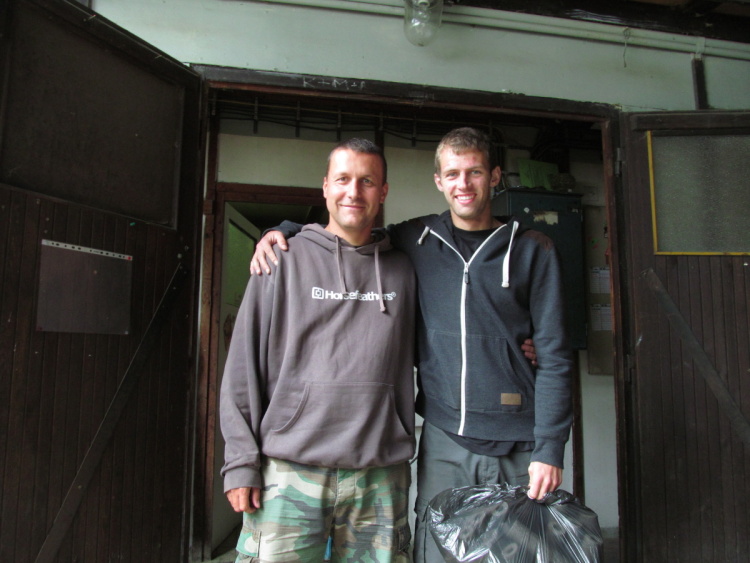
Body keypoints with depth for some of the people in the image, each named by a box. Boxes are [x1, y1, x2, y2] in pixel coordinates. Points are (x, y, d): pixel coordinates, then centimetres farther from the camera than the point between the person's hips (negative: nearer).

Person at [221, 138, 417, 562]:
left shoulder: (402, 270, 10)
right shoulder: (284, 261, 2)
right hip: (290, 471, -2)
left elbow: (421, 352, 18)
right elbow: (244, 366, 0)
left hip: (380, 477, 3)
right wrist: (242, 461, -3)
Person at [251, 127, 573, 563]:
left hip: (516, 445, -1)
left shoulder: (533, 250, 2)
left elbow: (553, 355, -1)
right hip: (443, 437, 1)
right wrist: (281, 231, 2)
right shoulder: (414, 241, 5)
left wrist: (550, 449, -7)